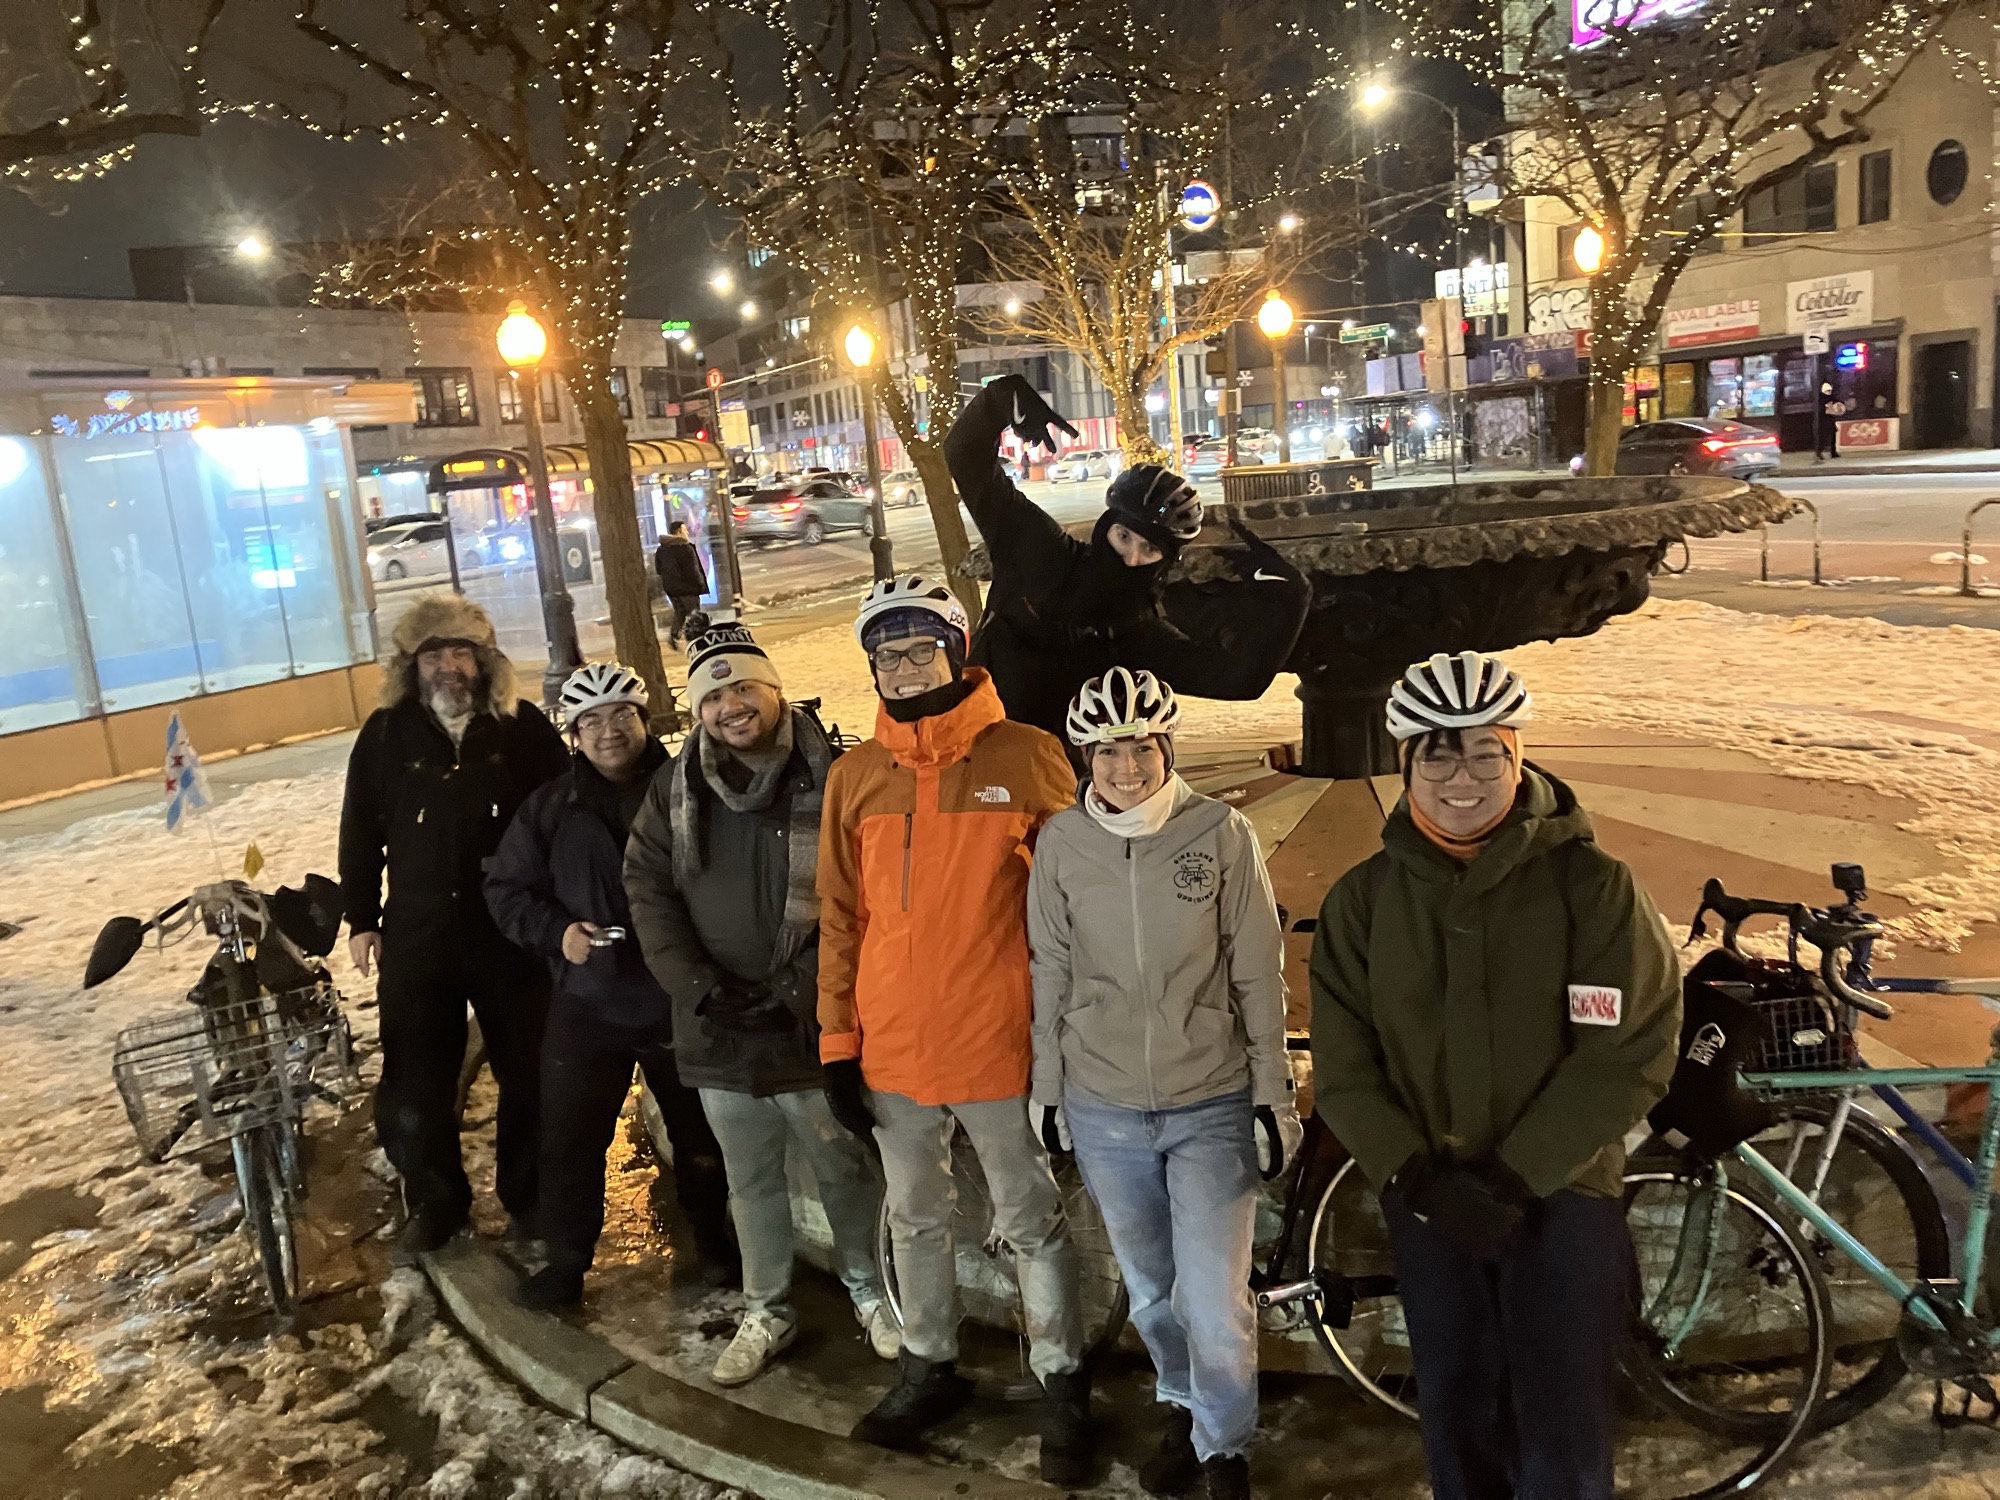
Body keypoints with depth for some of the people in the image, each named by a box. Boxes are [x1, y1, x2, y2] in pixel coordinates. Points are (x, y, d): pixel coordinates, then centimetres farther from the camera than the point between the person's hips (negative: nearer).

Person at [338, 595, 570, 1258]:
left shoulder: (524, 727, -2)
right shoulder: (386, 735, 1)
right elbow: (360, 830, 7)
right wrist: (361, 919, 5)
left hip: (513, 929, -1)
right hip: (417, 932, 1)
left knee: (529, 1073, 10)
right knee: (416, 1079, 7)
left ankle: (530, 1197, 29)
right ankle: (434, 1203, 27)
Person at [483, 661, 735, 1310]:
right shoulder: (550, 808, 2)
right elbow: (506, 888, 6)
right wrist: (556, 930, -11)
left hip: (680, 1000, -1)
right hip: (587, 1001, 2)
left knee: (700, 1132, 13)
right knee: (569, 1139, 7)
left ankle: (710, 1238, 35)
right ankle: (567, 1259, 25)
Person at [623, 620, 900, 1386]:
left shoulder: (830, 778, -11)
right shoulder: (675, 788, 2)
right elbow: (648, 890, 1)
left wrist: (806, 987, -20)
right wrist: (697, 986, -10)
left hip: (812, 1028, -3)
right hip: (718, 1033, 3)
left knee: (846, 1169, 14)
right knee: (750, 1179, 19)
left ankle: (868, 1286, 39)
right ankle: (766, 1312, 38)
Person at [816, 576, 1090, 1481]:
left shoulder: (1027, 757, -8)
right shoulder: (855, 776, 1)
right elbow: (840, 917, 5)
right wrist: (838, 1045, 5)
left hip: (1001, 1044, -3)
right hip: (892, 1049, 4)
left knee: (1031, 1223, 11)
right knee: (915, 1218, 20)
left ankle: (1061, 1381, 30)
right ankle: (929, 1366, 40)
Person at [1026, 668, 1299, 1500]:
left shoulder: (1222, 832, -10)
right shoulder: (1061, 841, -5)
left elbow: (1259, 974, -4)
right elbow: (1051, 974, 4)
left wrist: (1273, 1095, -3)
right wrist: (1046, 1089, 7)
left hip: (1212, 1104, -2)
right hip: (1103, 1106, 2)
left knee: (1216, 1307, -3)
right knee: (1151, 1292, 18)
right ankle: (1182, 1410, 46)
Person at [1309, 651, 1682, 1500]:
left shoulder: (1591, 885, -10)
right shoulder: (1363, 899, -3)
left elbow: (1630, 1055, -12)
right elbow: (1343, 1069, -1)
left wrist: (1515, 1175, -15)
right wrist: (1417, 1175, -13)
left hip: (1560, 1192, -2)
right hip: (1426, 1201, 3)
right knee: (1458, 1421, 17)